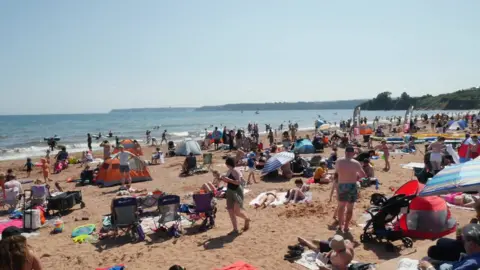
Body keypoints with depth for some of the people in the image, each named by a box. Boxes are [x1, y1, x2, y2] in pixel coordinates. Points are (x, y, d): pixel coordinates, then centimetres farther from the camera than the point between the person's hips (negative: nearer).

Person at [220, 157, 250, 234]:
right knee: (230, 211, 7)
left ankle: (246, 219, 15)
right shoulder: (229, 171, 10)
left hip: (237, 192, -9)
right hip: (229, 192, 9)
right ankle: (235, 229, 18)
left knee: (237, 211, -16)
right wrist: (223, 179, 6)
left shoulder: (236, 171, -16)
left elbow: (238, 182, -27)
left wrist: (228, 179, -27)